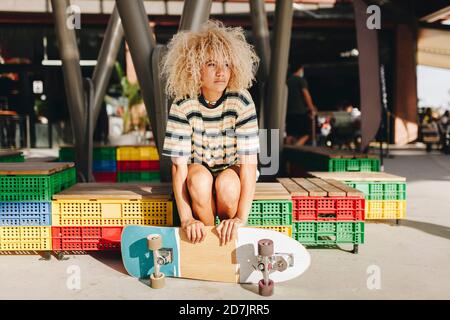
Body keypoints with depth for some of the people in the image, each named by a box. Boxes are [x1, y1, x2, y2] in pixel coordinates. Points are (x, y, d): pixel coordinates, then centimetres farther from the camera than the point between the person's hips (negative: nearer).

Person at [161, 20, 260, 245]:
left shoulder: (241, 102, -21)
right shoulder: (183, 105, -19)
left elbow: (249, 163, -23)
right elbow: (179, 165, -22)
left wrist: (241, 218, -32)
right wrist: (186, 219, -32)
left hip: (232, 171, 0)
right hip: (198, 170, 0)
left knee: (226, 183, -33)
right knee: (200, 179, -33)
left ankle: (228, 239, -5)